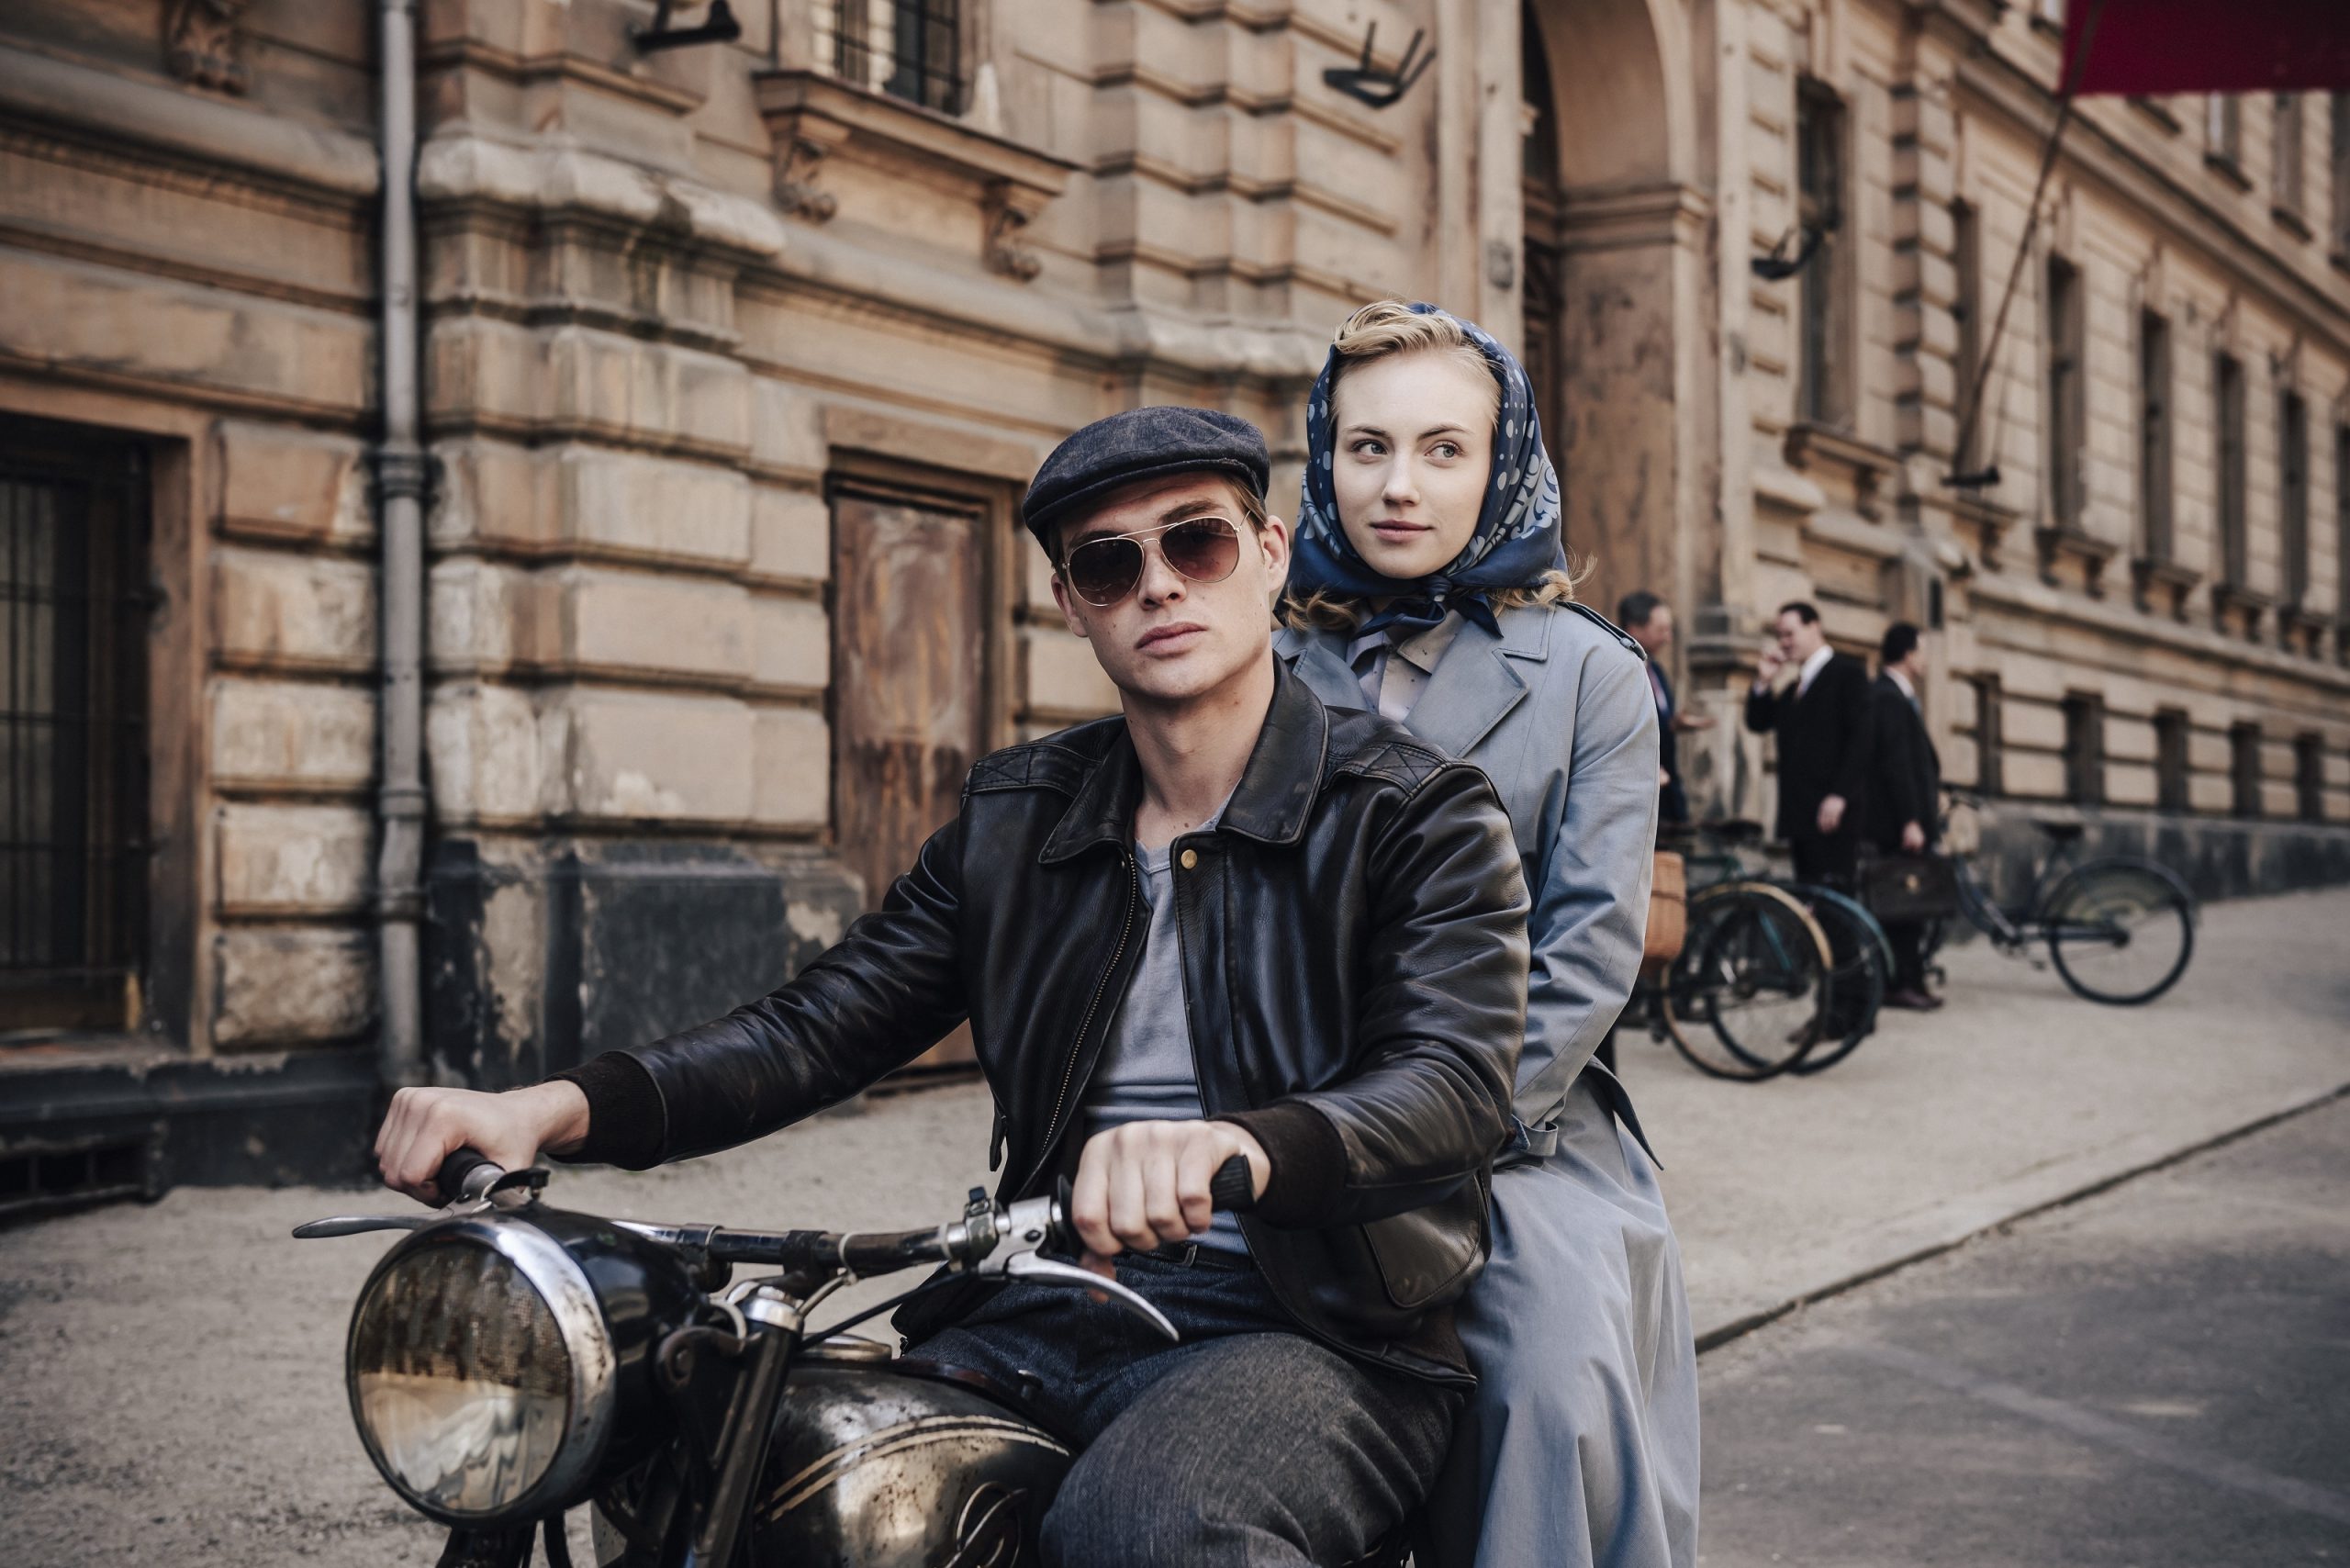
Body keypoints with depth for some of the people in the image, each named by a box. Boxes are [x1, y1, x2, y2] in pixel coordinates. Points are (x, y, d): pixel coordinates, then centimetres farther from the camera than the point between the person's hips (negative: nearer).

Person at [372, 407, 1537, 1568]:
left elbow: (1455, 1084, -17)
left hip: (1323, 1332, -4)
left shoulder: (1418, 814, 0)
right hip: (1046, 1315, 5)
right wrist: (562, 1106, -11)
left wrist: (1235, 1148, -40)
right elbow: (819, 1025, 8)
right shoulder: (1014, 817, 15)